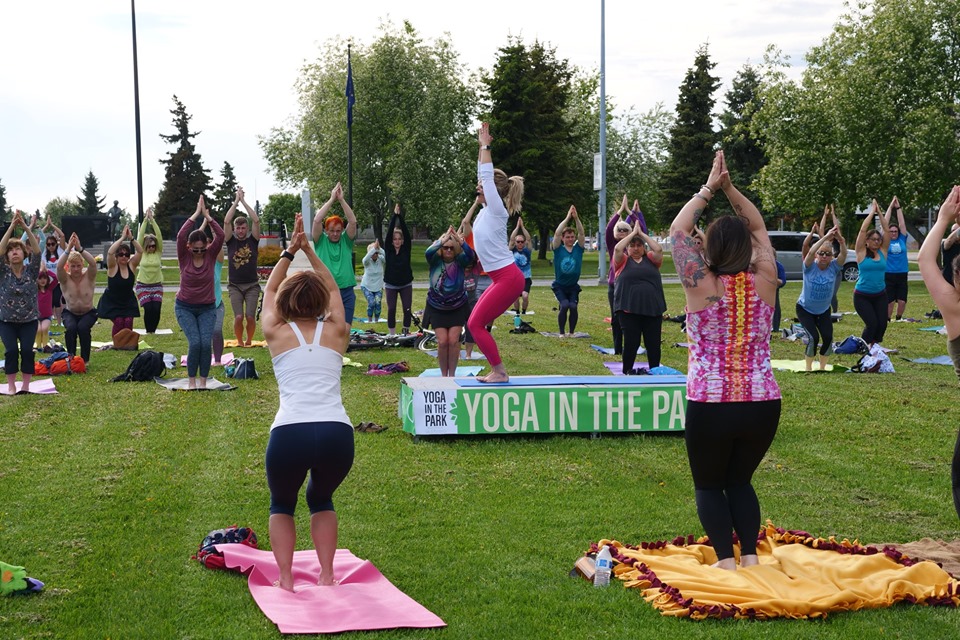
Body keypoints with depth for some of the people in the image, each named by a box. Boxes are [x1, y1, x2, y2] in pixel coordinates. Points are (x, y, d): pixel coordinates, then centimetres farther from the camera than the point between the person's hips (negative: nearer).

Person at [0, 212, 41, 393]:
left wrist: (26, 227, -27)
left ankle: (26, 385, -3)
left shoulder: (31, 271, -2)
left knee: (27, 350, -16)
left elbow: (37, 251, -18)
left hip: (29, 321, 0)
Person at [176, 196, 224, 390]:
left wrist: (207, 216, -18)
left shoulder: (211, 255, -4)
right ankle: (191, 380, -3)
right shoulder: (184, 257, -8)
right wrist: (196, 214, -23)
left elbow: (220, 236, -18)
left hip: (207, 308, 1)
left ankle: (203, 381, -2)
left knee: (206, 343, -14)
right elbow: (180, 236, -24)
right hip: (185, 307, -1)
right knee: (195, 342, -17)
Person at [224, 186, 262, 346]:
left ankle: (249, 340, 15)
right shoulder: (230, 241, 3)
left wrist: (243, 201, -9)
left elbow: (256, 221, -10)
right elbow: (226, 221, -10)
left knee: (250, 316, -10)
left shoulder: (253, 240, 2)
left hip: (252, 285, 0)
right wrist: (236, 201, -8)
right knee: (238, 317, -12)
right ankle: (239, 341, 11)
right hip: (235, 285, 0)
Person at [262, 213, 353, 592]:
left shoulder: (277, 333, 14)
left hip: (290, 433, -1)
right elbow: (333, 288, 36)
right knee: (321, 499, 30)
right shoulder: (335, 332, 16)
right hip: (337, 432, 2)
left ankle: (285, 578, 11)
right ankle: (327, 574, 18)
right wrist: (308, 250, 38)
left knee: (281, 504, 26)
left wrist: (290, 251, 40)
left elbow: (269, 290, 35)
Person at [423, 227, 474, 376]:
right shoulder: (436, 261, -10)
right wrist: (444, 239, -39)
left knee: (453, 341, -6)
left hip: (457, 307, 0)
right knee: (442, 341, -5)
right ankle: (443, 375, 11)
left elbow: (470, 255, -32)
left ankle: (452, 375, 8)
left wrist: (459, 239, -43)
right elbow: (429, 252, -32)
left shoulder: (460, 261, -11)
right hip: (437, 308, 0)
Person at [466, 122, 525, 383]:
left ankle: (499, 371, -5)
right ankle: (496, 370, 10)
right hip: (502, 278, 9)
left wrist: (486, 147, -4)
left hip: (508, 278, -9)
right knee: (475, 324, 7)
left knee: (476, 324, -9)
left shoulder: (497, 210, -10)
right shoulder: (487, 210, 12)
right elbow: (484, 175, 17)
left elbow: (487, 176, -11)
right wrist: (482, 147, 21)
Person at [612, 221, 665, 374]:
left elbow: (658, 249, -5)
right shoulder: (623, 261, 7)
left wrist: (642, 233, 2)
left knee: (654, 343, 6)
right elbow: (617, 249, -10)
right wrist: (633, 233, -1)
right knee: (631, 342, 2)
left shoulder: (651, 259, 11)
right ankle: (627, 372, 15)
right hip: (629, 309, -2)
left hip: (653, 308, 2)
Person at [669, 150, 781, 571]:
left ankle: (726, 559, 0)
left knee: (709, 485, 15)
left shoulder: (701, 285, -8)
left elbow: (678, 229, 5)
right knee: (740, 480, 22)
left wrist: (708, 189, 12)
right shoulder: (764, 282, -1)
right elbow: (759, 228, 16)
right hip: (763, 403, 3)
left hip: (710, 406, -3)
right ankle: (751, 556, 10)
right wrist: (729, 189, 12)